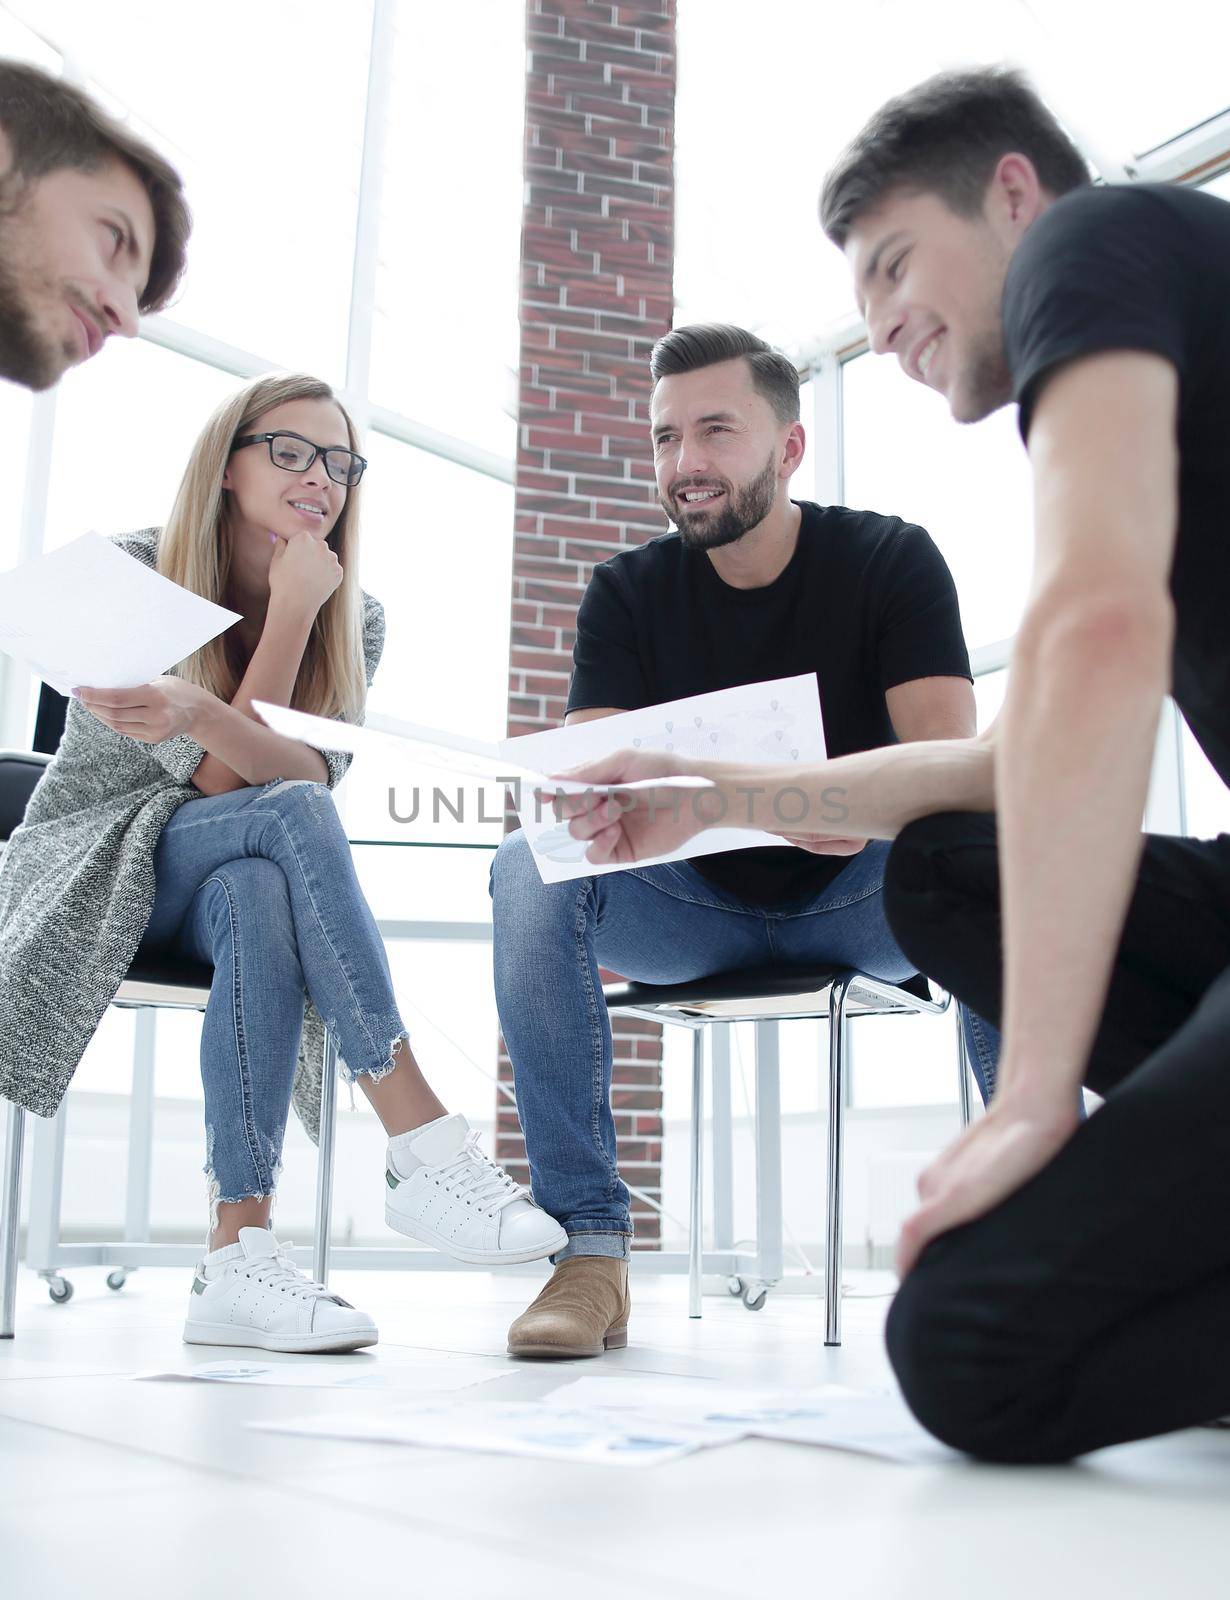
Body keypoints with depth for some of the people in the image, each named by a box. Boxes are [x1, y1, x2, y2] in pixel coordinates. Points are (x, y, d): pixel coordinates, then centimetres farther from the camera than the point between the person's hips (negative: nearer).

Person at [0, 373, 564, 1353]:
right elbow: (222, 782, -17)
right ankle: (425, 1151, -39)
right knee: (288, 817, -33)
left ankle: (239, 1255, -41)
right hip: (94, 865, -3)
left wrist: (204, 716, -35)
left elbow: (317, 774, -16)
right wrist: (292, 612, -19)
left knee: (260, 896, -36)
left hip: (237, 877, 3)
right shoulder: (133, 571, -9)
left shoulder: (355, 620, 2)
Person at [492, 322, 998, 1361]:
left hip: (852, 894, -1)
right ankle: (591, 1247, -26)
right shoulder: (629, 592, -1)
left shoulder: (890, 560, -5)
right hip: (697, 905, 1)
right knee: (531, 869, -27)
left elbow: (950, 756, -19)